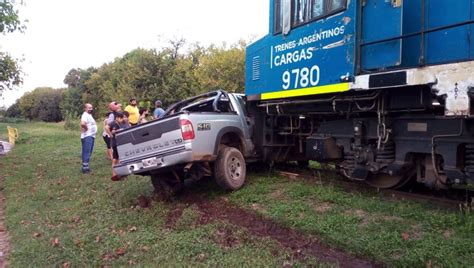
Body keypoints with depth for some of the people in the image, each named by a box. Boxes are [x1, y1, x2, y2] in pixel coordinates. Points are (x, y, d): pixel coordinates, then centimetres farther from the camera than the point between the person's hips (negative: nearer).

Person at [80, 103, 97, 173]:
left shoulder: (89, 115, 18)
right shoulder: (85, 115, -14)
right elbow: (82, 123, -34)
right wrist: (87, 128, -17)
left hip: (91, 136, 10)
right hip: (87, 137, -10)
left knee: (88, 152, 15)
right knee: (86, 152, -10)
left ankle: (86, 166, 22)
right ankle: (85, 168, -8)